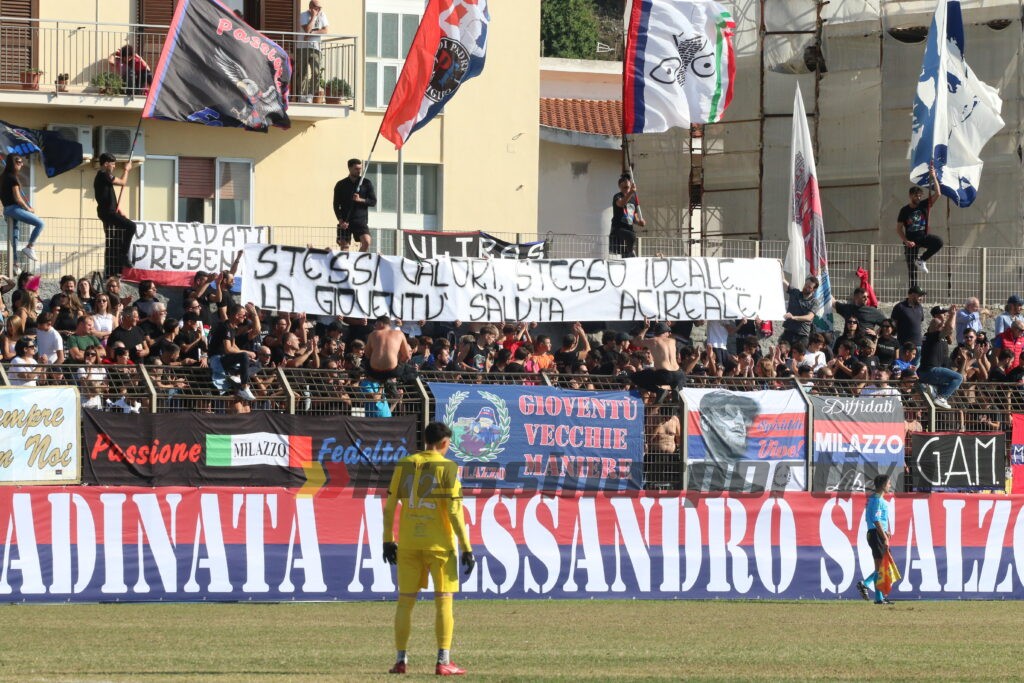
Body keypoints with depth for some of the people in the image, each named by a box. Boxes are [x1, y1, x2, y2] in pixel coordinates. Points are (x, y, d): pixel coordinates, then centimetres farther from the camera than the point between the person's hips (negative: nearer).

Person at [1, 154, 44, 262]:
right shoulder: (13, 178, -14)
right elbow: (17, 198, -17)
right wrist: (28, 208, -3)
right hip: (14, 208, -10)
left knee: (14, 235, 14)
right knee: (40, 224, -12)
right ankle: (29, 248, -12)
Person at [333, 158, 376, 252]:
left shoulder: (366, 183, 7)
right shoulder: (341, 185, 5)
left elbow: (373, 202, 6)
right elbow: (336, 205, 4)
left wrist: (360, 200, -13)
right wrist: (341, 220, -9)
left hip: (361, 220, 0)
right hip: (345, 221, 0)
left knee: (366, 242, -20)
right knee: (344, 246, -3)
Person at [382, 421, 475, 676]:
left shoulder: (404, 465, 5)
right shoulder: (446, 468, -6)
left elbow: (389, 506, 4)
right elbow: (454, 511, -11)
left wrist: (388, 541, 12)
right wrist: (466, 548, -8)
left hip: (408, 543, 3)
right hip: (439, 542, -3)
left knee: (405, 601, 10)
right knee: (443, 602, 2)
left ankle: (401, 660, 9)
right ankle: (443, 662, -4)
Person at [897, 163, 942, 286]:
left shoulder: (924, 205, 3)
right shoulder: (905, 210, -2)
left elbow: (937, 194, -6)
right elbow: (899, 228, -1)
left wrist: (933, 177, -16)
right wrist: (906, 241, -16)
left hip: (923, 237, 2)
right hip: (911, 240, -2)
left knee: (938, 241, -28)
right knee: (912, 267, -6)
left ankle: (921, 260, -11)